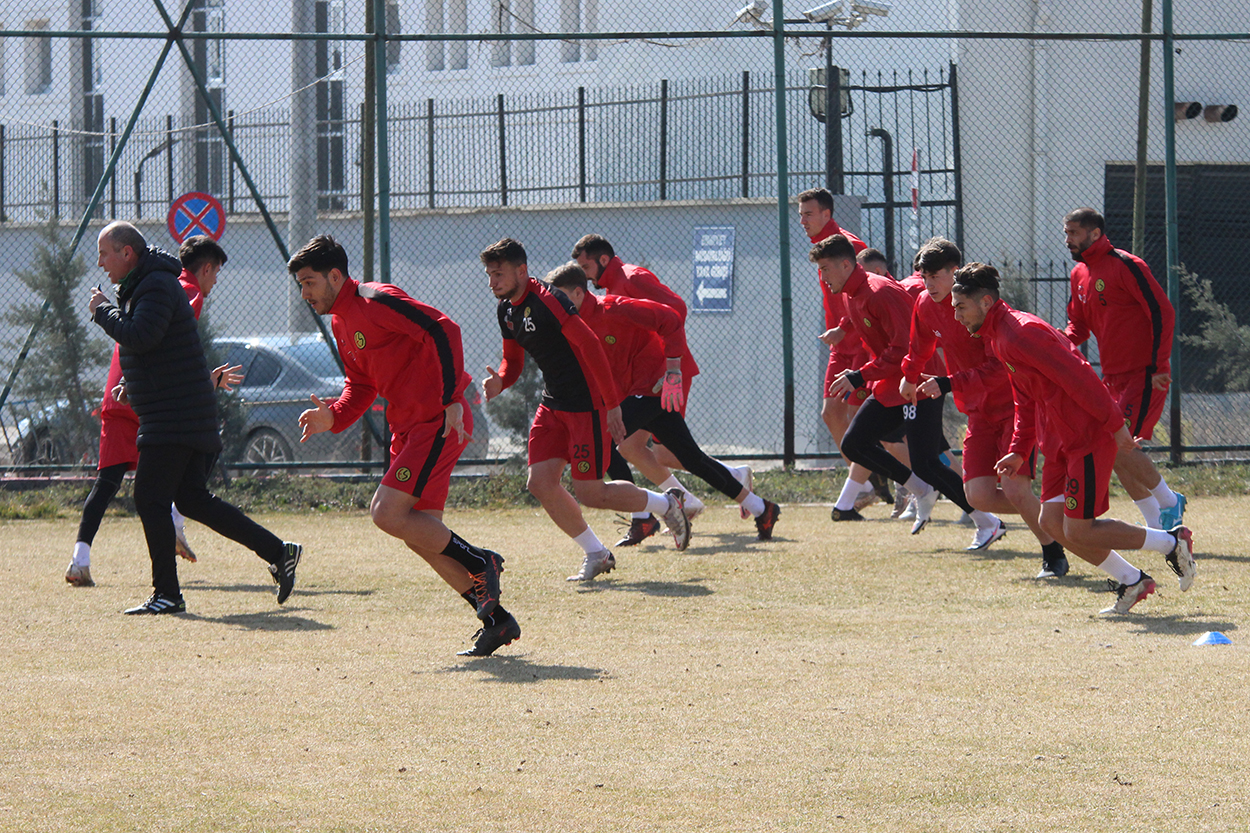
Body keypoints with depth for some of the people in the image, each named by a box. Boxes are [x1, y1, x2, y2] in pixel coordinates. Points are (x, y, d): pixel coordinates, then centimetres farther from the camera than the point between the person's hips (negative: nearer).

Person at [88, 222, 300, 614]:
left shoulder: (157, 286, -14)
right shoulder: (142, 286, 19)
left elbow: (140, 337, -30)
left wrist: (103, 310, -15)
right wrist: (134, 386, 17)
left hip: (174, 418, -11)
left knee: (150, 498, -9)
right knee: (192, 499, 10)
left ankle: (167, 594, -7)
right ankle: (278, 552, 12)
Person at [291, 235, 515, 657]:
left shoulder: (376, 302, -14)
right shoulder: (340, 322, 16)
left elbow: (443, 330, -20)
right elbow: (361, 384, 23)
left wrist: (451, 400, -24)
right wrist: (333, 417, 3)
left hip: (437, 424, -10)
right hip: (409, 428, 10)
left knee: (387, 514, -18)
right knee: (421, 534, 7)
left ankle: (479, 563, -3)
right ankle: (496, 620, 12)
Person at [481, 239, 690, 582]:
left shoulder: (547, 300, -21)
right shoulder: (506, 310, 7)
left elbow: (590, 346, -23)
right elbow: (513, 360, 18)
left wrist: (612, 404, -24)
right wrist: (499, 382, -7)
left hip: (586, 404, -9)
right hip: (553, 405, 9)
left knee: (590, 493, -6)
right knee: (541, 483, -1)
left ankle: (668, 504, 17)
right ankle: (596, 554, 13)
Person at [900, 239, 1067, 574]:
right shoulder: (926, 306, 2)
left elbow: (1002, 367, -26)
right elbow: (921, 347, 27)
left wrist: (949, 384, -31)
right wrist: (910, 377, 44)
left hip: (1014, 405, -7)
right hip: (980, 413, 7)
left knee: (1014, 487, -20)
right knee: (978, 495, -8)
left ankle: (1054, 556, 0)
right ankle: (1043, 516, 17)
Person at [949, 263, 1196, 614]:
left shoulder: (1020, 332, -19)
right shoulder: (996, 338, 14)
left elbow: (1077, 375, -23)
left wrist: (1114, 424, -22)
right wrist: (1018, 450, 13)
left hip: (1088, 439, -10)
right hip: (1061, 443, 10)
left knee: (1077, 531, -9)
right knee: (1052, 522, 6)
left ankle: (1172, 543, 6)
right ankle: (1131, 582, 17)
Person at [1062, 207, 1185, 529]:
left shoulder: (1125, 266, -12)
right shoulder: (1080, 274, 12)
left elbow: (1163, 312, -15)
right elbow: (1079, 322, 21)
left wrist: (1158, 366, -18)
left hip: (1144, 374, -8)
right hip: (1112, 377, 8)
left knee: (1122, 447, -17)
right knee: (1112, 452, 5)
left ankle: (1169, 503, 3)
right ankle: (1156, 523, 16)